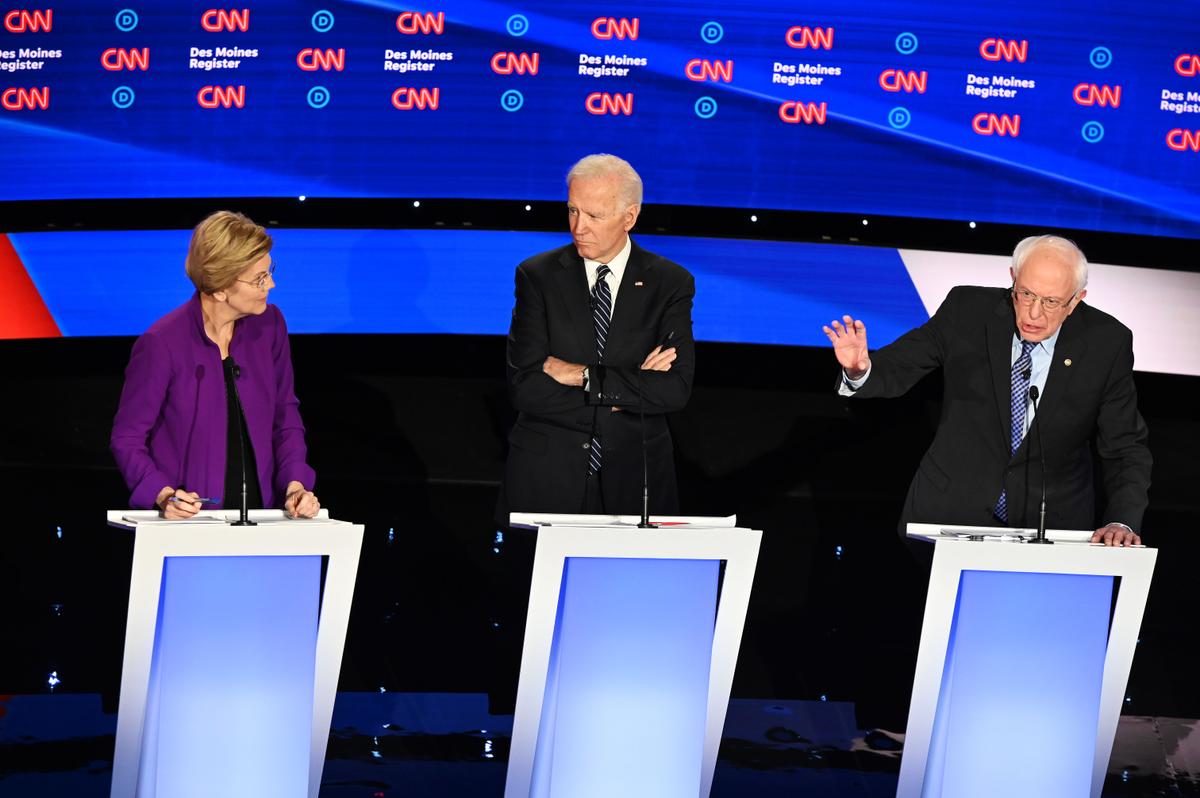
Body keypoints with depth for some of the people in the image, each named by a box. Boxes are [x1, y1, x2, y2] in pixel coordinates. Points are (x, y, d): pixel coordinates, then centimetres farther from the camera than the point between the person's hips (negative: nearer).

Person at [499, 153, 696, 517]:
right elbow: (524, 387, -12)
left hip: (634, 483, 0)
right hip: (546, 479, 0)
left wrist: (585, 376, -16)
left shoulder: (671, 283, 0)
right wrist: (630, 389, -14)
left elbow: (676, 390, -11)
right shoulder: (538, 276, -2)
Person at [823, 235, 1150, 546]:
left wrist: (1122, 524, -15)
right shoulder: (967, 310, -6)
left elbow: (1124, 449, 0)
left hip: (1051, 525, 0)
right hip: (951, 512, 0)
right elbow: (896, 369, 2)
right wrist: (861, 370, -22)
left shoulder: (1106, 342, -6)